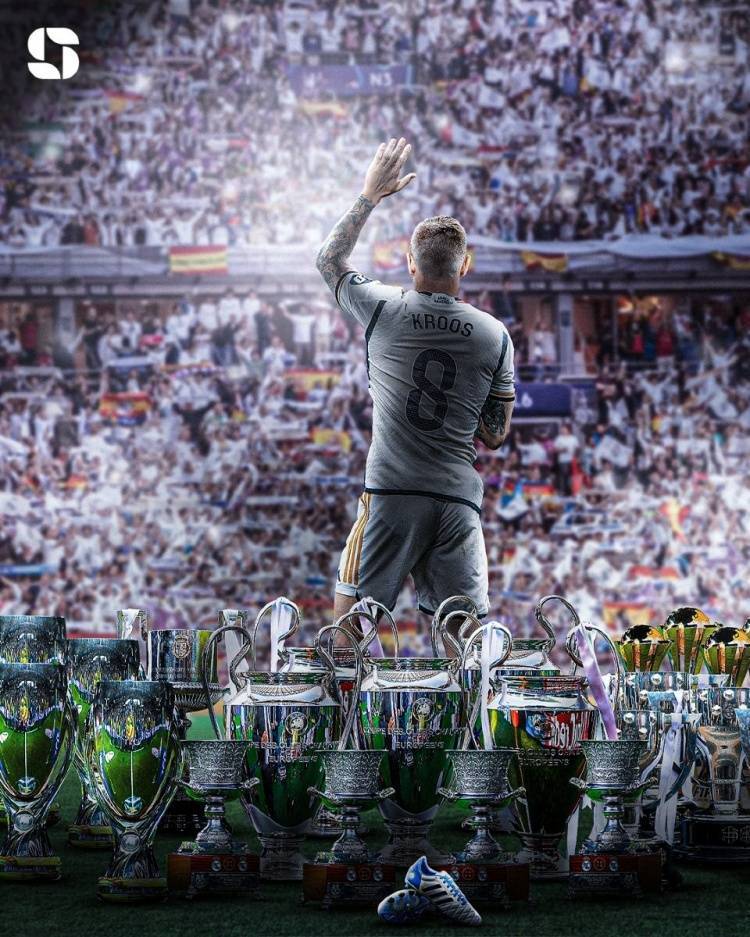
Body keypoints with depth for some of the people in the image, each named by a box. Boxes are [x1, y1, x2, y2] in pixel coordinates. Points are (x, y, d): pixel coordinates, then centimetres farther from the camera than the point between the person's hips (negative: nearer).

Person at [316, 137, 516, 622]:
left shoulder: (384, 309, 0)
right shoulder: (495, 335, 4)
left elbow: (330, 258, 22)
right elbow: (497, 436, 10)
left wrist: (370, 196, 28)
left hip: (391, 493, -2)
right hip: (459, 500, 2)